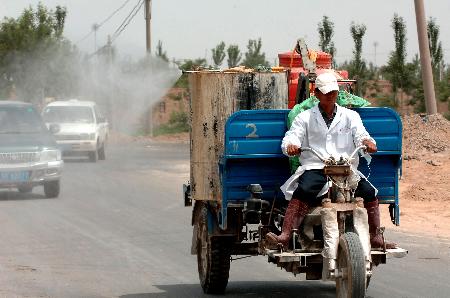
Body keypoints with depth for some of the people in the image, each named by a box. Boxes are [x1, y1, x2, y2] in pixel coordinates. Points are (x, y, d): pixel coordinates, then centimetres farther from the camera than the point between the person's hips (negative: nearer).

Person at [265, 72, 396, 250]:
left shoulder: (350, 116, 20)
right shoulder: (305, 118, 17)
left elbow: (360, 135, 6)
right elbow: (291, 137, 5)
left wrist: (367, 142, -20)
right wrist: (291, 146, -21)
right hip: (315, 168, -2)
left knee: (369, 193, -23)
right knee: (303, 192, -32)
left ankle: (375, 237, -13)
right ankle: (284, 237, -40)